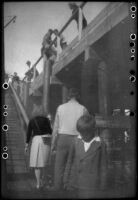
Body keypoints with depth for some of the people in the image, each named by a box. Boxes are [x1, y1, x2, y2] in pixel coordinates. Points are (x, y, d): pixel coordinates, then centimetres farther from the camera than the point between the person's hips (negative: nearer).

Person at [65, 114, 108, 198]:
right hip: (78, 181, 4)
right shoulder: (76, 142, 1)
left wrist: (102, 184, -1)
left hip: (91, 184, -4)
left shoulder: (100, 145, -9)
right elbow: (70, 161, 8)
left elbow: (103, 165, -3)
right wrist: (68, 180, 11)